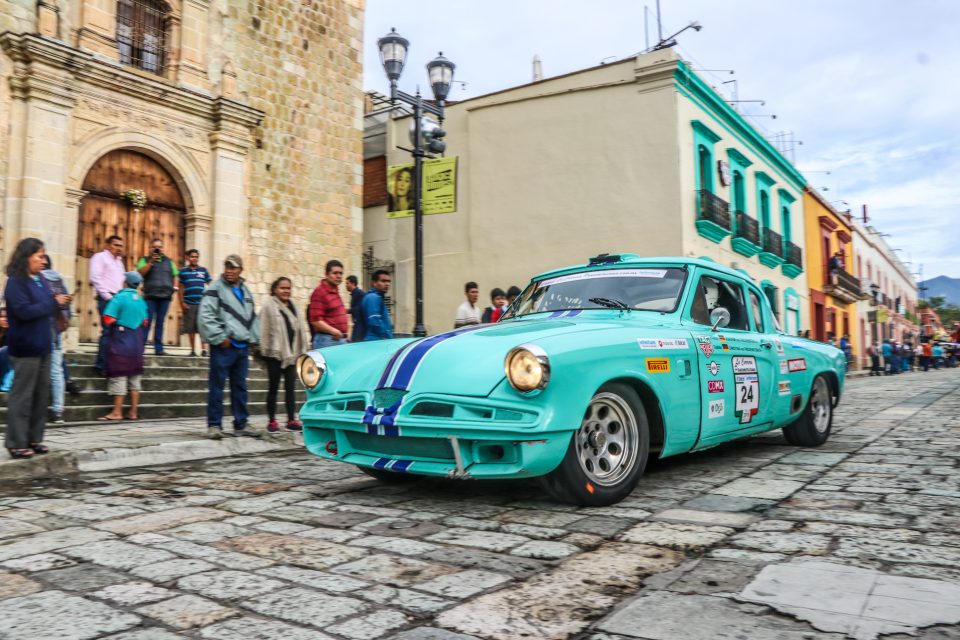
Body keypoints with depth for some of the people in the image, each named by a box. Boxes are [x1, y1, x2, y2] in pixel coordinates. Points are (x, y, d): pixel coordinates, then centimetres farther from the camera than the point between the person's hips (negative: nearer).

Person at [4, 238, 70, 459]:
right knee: (22, 395, -3)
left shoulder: (41, 280, 12)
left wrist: (60, 304, -1)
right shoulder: (15, 282, -11)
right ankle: (16, 443, 5)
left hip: (43, 346, 8)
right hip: (25, 348, -8)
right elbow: (24, 311, -21)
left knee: (41, 394, 11)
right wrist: (54, 302, -15)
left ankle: (34, 438, 20)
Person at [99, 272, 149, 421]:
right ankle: (133, 412, 14)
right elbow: (145, 322, 11)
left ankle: (117, 412, 1)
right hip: (136, 344, 6)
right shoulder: (141, 300, 6)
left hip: (120, 342, -5)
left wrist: (118, 323, 1)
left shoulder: (119, 297, -11)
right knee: (135, 377, 10)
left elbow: (108, 319, -18)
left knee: (119, 376, -2)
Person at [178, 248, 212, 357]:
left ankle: (203, 349, -3)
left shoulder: (203, 270, 7)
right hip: (189, 303, 0)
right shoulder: (183, 271, 6)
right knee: (191, 328, 4)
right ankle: (193, 350, 13)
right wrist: (182, 302, 0)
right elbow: (181, 288, 8)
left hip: (202, 303, 0)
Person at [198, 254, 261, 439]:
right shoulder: (215, 289, -5)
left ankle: (241, 424, 18)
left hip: (242, 347, 6)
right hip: (223, 347, -6)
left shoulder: (245, 291, 16)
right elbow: (205, 316, -15)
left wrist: (253, 338, 10)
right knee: (216, 387, -1)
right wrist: (220, 338, -16)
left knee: (240, 387, 11)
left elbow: (253, 317, 23)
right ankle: (214, 425, 7)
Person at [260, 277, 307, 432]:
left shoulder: (292, 307, 15)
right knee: (273, 387, 4)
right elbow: (264, 329, -10)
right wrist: (265, 349, -14)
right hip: (275, 353, -6)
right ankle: (272, 421, 12)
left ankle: (292, 420, 10)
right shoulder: (269, 306, -6)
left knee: (291, 387, 6)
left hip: (291, 353, 6)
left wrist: (300, 350, 13)